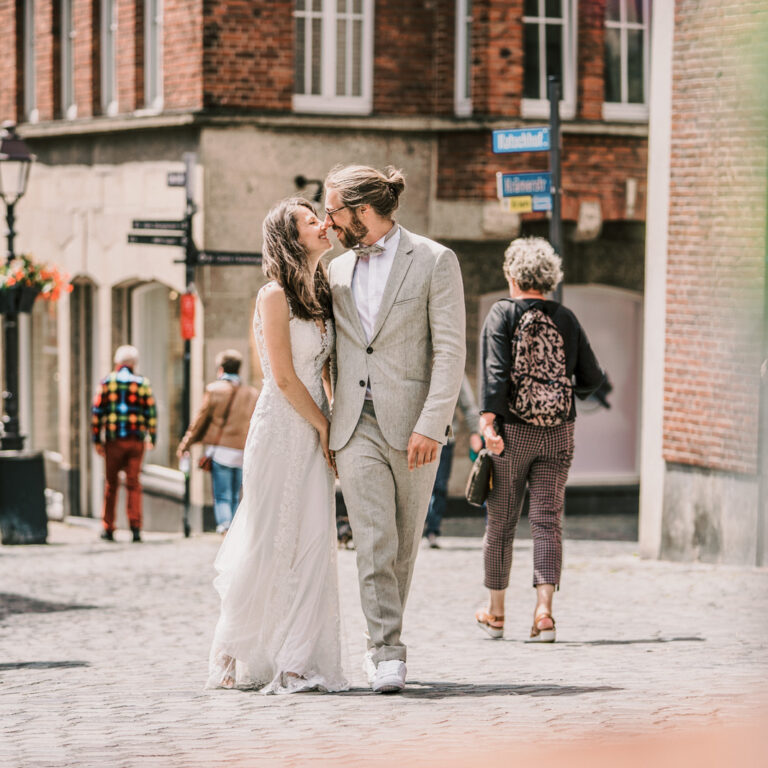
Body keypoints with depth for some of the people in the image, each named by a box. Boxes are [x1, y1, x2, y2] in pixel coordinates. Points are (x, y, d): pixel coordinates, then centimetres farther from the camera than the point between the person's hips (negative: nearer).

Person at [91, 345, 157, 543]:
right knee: (133, 484, 2)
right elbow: (151, 412, 1)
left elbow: (97, 412, -1)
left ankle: (108, 528, 12)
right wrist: (152, 438, 10)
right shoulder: (143, 383, 2)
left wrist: (97, 439, 4)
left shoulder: (107, 382, 1)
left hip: (113, 440, 0)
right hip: (136, 440, 0)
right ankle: (135, 527, -9)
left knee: (111, 484, 9)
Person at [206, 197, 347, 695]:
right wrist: (326, 430, -7)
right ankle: (241, 658, 10)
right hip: (281, 428, -7)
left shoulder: (321, 293, 13)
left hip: (316, 432, 7)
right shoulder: (275, 295, -11)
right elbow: (284, 378, -13)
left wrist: (334, 430, 6)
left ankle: (300, 661, 6)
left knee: (313, 545, 3)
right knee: (270, 545, -3)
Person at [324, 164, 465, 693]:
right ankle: (388, 652, -11)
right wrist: (323, 428, 15)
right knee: (374, 542, -10)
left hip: (412, 426, -3)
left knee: (404, 544, 7)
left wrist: (430, 425, -16)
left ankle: (383, 643, 23)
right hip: (355, 426, 3)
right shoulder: (338, 270, 13)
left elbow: (450, 350, -8)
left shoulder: (434, 261, -3)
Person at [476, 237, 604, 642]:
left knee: (500, 524, 10)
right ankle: (544, 610, -13)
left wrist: (488, 420, -21)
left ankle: (495, 612, 21)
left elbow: (496, 371, -15)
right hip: (559, 433, 2)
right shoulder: (566, 318, 6)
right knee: (548, 521, 1)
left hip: (512, 432, -2)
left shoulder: (503, 314, -3)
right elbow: (591, 378, 8)